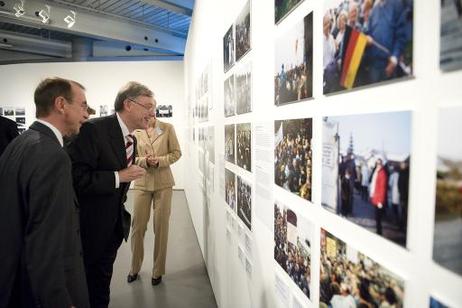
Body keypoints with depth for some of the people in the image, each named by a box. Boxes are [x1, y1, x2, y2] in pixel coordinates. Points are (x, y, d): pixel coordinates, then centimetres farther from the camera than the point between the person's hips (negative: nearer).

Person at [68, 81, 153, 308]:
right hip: (89, 227, -7)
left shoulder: (131, 139, 6)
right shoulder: (93, 129, -21)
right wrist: (118, 176, -24)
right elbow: (75, 177, -28)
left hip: (114, 227, 7)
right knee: (83, 284, 13)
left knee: (102, 281, 23)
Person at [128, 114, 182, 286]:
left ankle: (158, 271, 21)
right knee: (138, 226, 5)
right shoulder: (135, 131, 2)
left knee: (161, 227, 5)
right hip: (142, 183, 1)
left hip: (163, 183, -1)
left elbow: (176, 153, 2)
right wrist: (144, 161, -14)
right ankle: (135, 268, 26)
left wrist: (160, 160, -14)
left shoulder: (167, 128, 0)